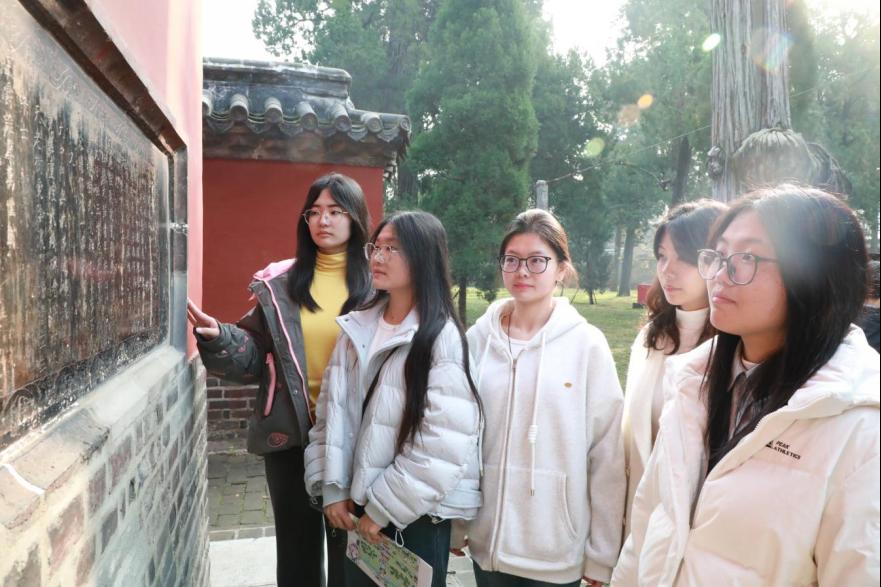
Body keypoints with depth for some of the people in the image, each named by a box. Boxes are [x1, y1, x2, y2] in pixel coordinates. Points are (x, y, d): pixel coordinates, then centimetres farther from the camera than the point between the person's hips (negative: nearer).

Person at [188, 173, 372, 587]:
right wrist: (220, 339, -16)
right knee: (297, 546, 18)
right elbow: (255, 356, 2)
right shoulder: (280, 284, 2)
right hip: (290, 437, 2)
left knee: (350, 546, 15)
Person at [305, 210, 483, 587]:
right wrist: (332, 487, -2)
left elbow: (445, 444, -20)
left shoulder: (442, 338, -16)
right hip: (359, 503, 5)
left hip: (417, 513, -5)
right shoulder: (356, 327, 3)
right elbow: (332, 410, 5)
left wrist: (385, 507, -14)